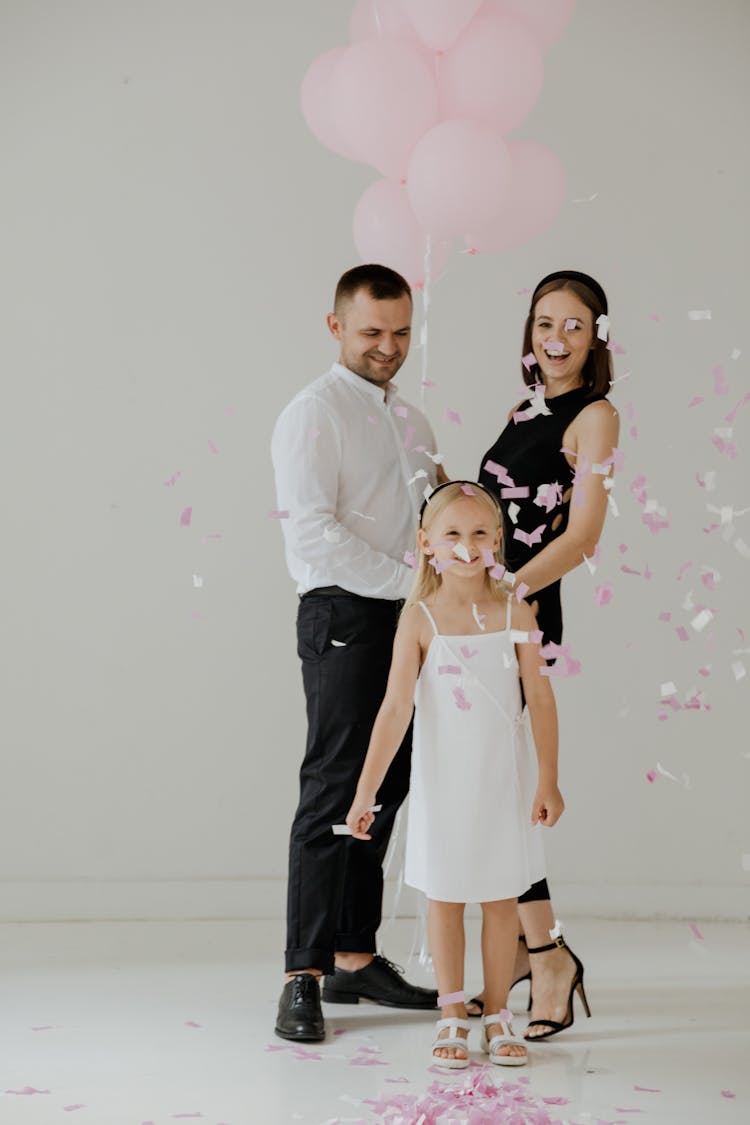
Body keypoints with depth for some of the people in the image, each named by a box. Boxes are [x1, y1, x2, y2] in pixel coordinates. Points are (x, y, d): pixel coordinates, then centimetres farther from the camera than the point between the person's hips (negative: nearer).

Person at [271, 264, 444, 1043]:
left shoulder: (409, 420, 20)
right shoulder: (314, 414, -5)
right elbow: (314, 530, -16)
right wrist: (409, 582, -18)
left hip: (406, 621, 8)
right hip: (345, 619, -8)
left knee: (384, 790, 10)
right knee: (333, 794, -8)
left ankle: (355, 958, 19)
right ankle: (303, 979, -4)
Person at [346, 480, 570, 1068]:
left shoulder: (515, 613, -4)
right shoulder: (421, 618, -8)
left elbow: (541, 698, -1)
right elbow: (396, 707, -10)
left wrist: (548, 780, -4)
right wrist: (366, 789, -13)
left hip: (503, 781, 1)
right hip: (442, 782, -1)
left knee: (501, 898, 8)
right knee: (446, 898, 8)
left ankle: (499, 1016, 20)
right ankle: (453, 1017, 20)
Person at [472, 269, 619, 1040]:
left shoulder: (594, 416, -6)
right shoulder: (525, 410, 17)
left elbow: (582, 533, -15)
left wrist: (509, 590, -24)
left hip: (522, 611, -8)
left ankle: (549, 954, 2)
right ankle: (515, 947, 20)